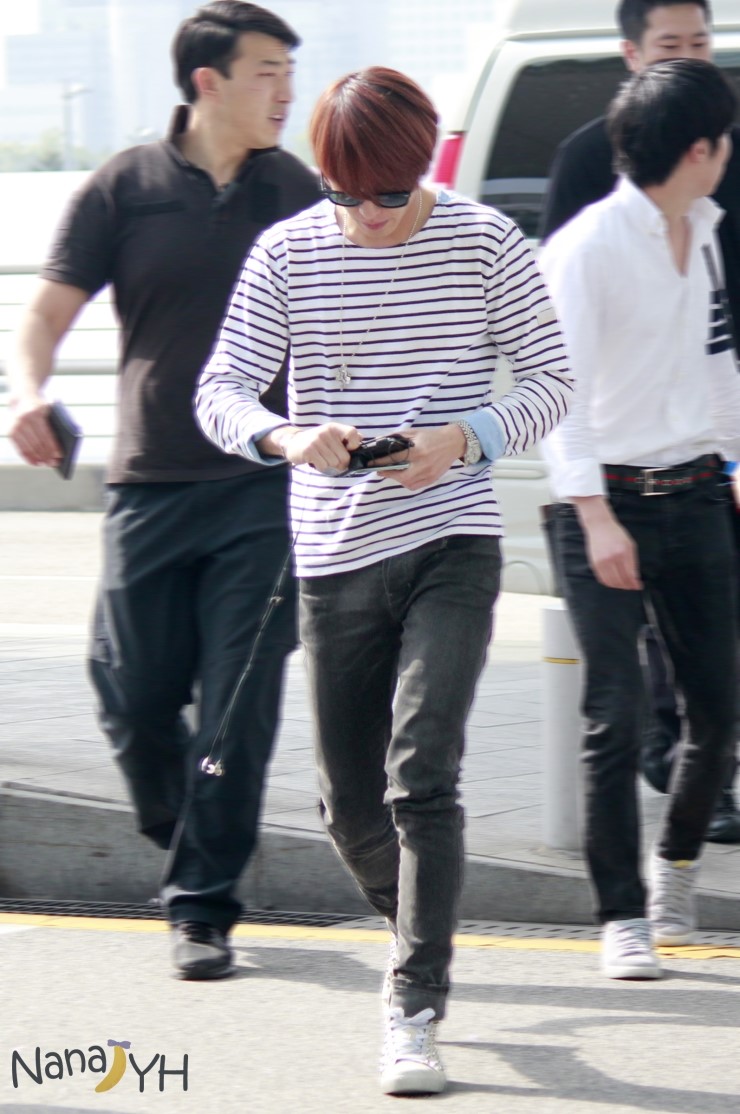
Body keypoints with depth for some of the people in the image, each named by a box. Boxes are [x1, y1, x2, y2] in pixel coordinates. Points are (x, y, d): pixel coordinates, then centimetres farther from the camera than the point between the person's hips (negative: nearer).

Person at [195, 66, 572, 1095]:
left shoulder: (484, 244, -2)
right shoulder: (288, 253, 1)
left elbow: (553, 381, 3)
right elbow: (220, 391, 0)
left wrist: (465, 439, -16)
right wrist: (286, 438, -22)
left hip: (452, 545, -3)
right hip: (336, 555, 3)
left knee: (421, 774, -17)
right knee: (352, 805, 8)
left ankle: (415, 1012, -13)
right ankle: (423, 945, 37)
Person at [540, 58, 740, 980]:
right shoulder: (587, 246, -12)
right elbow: (560, 391, -14)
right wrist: (595, 514, -21)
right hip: (608, 501, -7)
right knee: (615, 720, -7)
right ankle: (623, 920, 0)